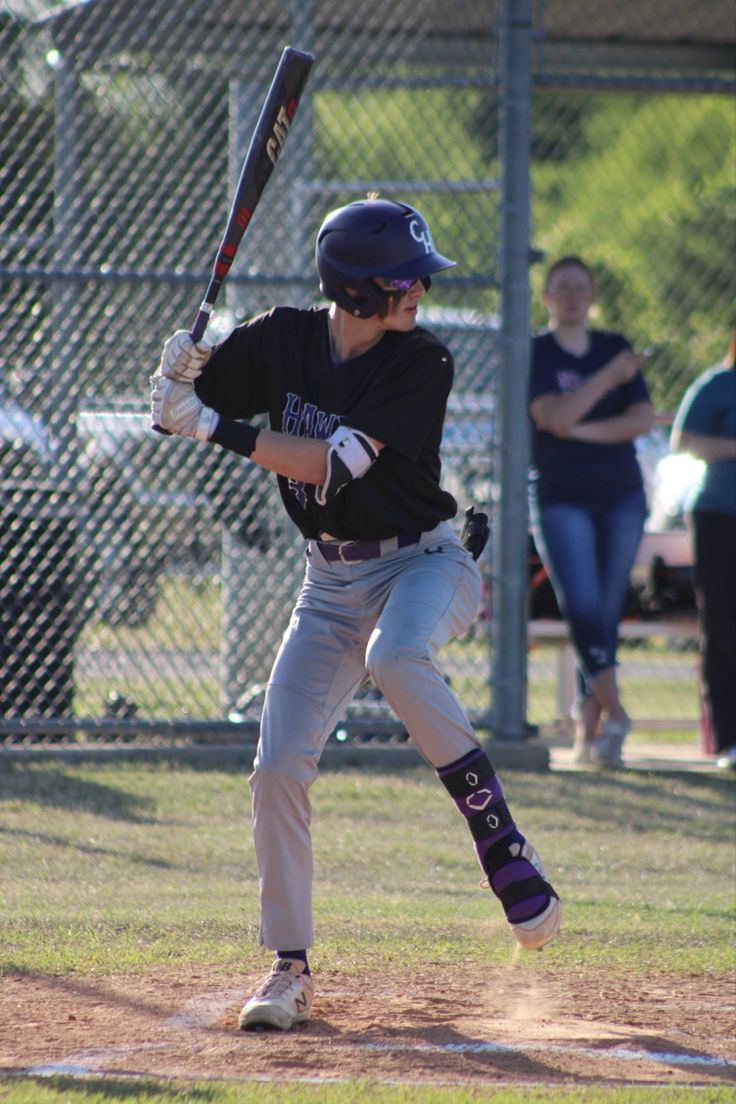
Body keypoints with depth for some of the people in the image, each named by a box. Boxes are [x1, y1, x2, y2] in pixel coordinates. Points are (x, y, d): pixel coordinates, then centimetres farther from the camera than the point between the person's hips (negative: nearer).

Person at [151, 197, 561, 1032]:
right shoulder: (281, 341, -5)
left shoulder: (421, 365, -16)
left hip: (424, 564, -4)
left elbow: (336, 463, -26)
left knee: (394, 659, -38)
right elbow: (173, 415, 0)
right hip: (332, 581, 4)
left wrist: (219, 429, -28)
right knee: (278, 766, -7)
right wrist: (178, 374, -23)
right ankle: (290, 968, 6)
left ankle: (501, 842, -26)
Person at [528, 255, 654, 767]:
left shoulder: (616, 349, 9)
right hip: (560, 499, -3)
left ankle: (588, 729, 6)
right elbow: (556, 416, -17)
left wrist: (581, 429, -12)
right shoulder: (535, 353, -1)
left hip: (621, 497, 3)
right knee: (582, 608, -17)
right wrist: (610, 376, -15)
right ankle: (613, 712, -20)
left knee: (606, 613, 2)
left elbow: (643, 418, -2)